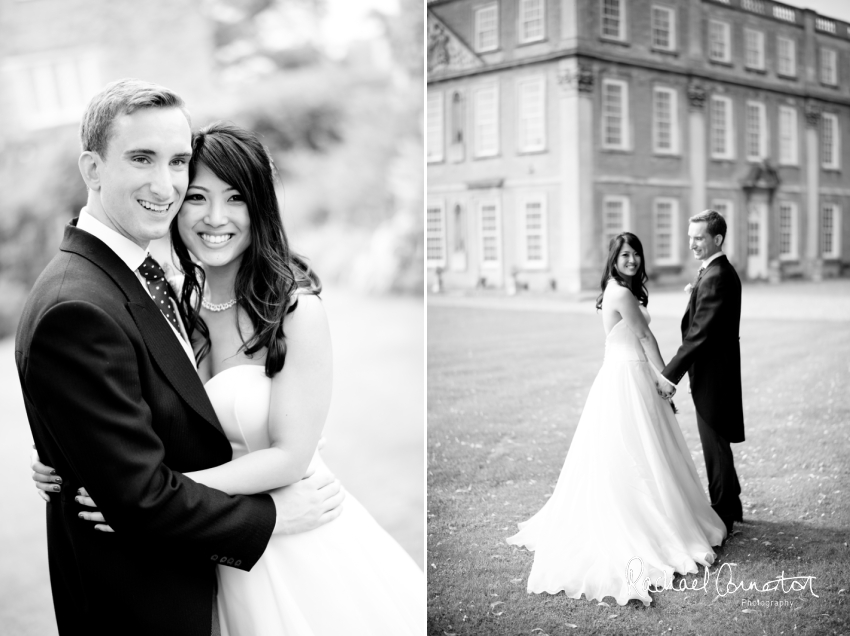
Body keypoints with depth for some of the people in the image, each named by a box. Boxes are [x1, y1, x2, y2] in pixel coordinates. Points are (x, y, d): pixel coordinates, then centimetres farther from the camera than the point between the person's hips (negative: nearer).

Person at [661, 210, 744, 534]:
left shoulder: (715, 278, -21)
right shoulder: (721, 272, 12)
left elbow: (699, 335, -25)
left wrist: (669, 375, -23)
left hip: (712, 377, -10)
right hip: (717, 373, 10)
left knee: (716, 449, 1)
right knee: (717, 446, 20)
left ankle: (722, 517, 13)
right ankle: (731, 507, 34)